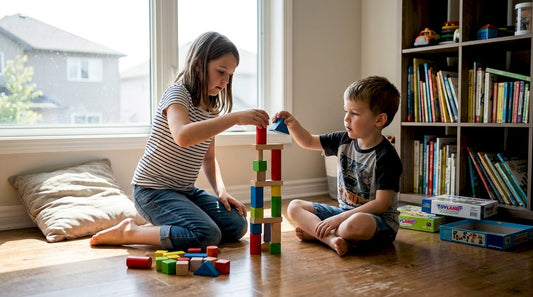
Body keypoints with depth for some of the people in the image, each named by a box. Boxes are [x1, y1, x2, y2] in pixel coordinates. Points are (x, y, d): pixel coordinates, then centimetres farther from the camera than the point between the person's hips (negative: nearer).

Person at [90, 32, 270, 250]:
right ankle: (129, 232, -8)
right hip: (153, 190, -9)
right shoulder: (177, 93, -14)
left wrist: (221, 191, 0)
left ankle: (160, 227, 6)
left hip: (186, 191, 9)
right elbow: (183, 136, -37)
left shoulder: (212, 108, 12)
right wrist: (235, 118, -38)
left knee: (237, 226, -2)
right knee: (207, 236, -26)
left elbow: (208, 158, 16)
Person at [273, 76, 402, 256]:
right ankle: (330, 238, -22)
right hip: (345, 212, 7)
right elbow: (308, 142, 15)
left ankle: (314, 232, -13)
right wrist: (293, 124, -6)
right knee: (294, 207, 0)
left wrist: (339, 219, -25)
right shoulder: (344, 140, 2)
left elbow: (381, 204, -22)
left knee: (358, 223, -41)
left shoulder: (386, 157, -19)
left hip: (380, 221, -7)